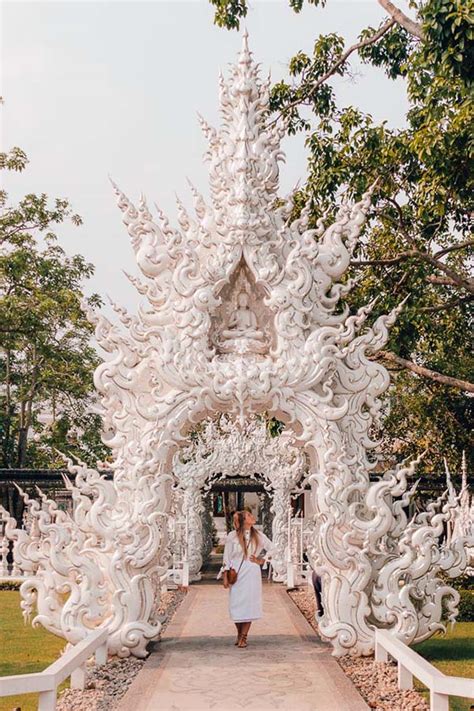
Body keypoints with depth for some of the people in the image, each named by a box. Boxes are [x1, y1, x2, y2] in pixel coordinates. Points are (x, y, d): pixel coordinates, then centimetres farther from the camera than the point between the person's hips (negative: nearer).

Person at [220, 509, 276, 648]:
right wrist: (225, 576, -3)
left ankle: (244, 637, 7)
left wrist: (262, 560, 7)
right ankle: (239, 633, 20)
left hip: (251, 575, 1)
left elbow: (271, 548, 17)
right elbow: (227, 557, 0)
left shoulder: (258, 535, 4)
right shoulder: (232, 536, -2)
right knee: (236, 604, 0)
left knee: (249, 604, -2)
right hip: (236, 574, -1)